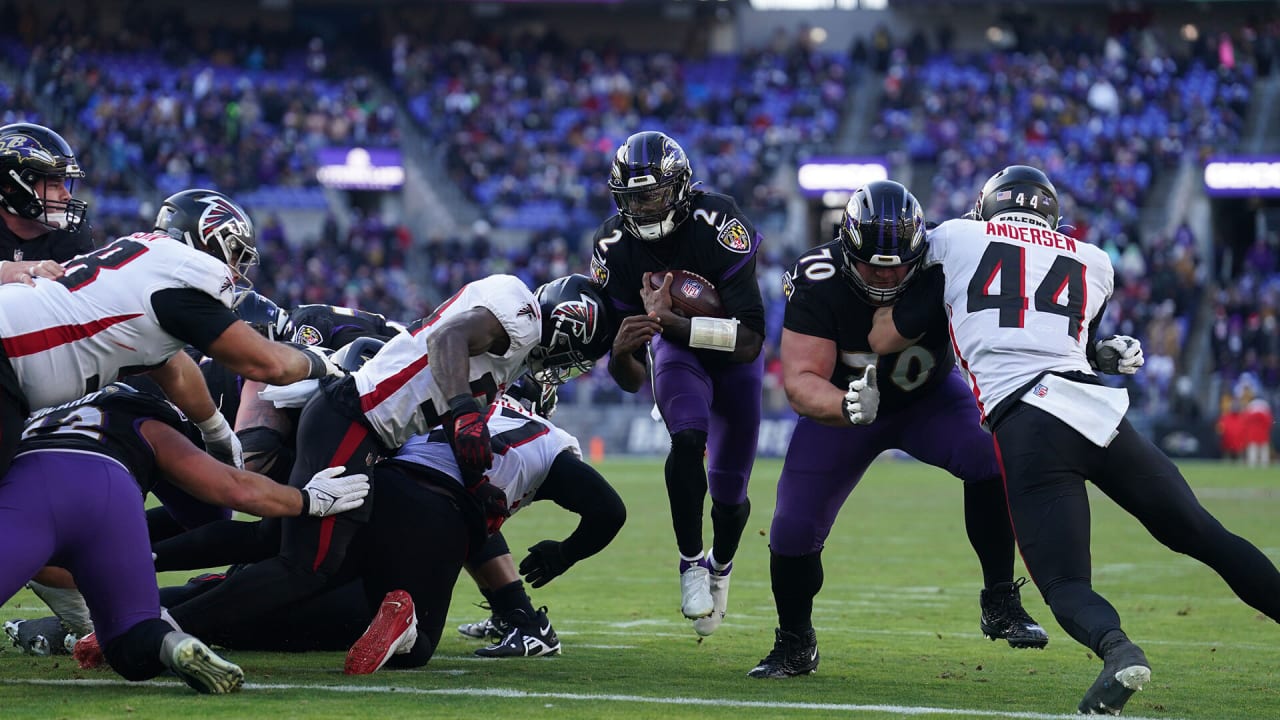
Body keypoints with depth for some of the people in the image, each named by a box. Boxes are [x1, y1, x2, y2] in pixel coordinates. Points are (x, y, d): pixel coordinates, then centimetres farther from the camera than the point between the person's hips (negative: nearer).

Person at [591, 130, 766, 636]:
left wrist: (668, 322, -45)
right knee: (689, 442, -31)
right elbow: (630, 380, -18)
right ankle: (691, 564, -16)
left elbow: (749, 341, -38)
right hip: (676, 352, 1)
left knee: (729, 492, 6)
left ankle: (720, 565, 39)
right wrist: (621, 351, -42)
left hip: (734, 357, -1)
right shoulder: (614, 249, -21)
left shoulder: (719, 225, -32)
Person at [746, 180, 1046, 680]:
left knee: (994, 459, -28)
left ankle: (1000, 604, -11)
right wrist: (847, 407, -54)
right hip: (843, 402, 0)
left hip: (929, 397, 0)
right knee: (793, 530, -7)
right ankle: (794, 644, 23)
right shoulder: (818, 282, -30)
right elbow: (801, 380, -32)